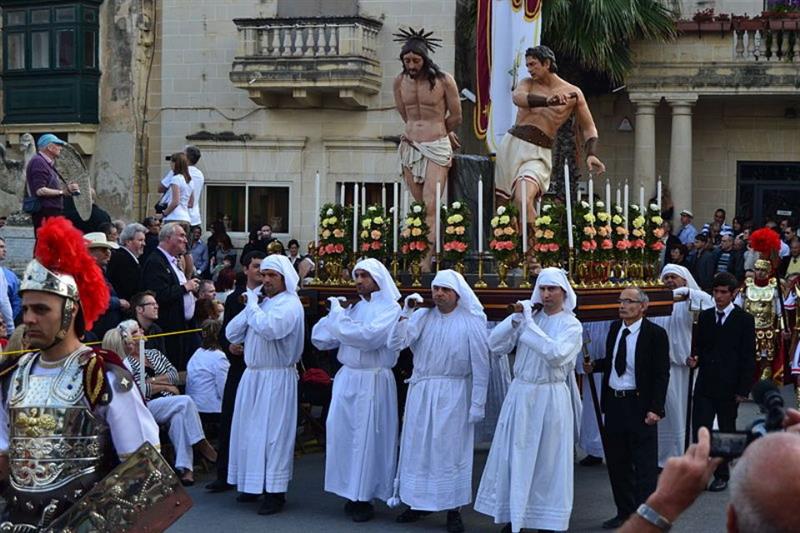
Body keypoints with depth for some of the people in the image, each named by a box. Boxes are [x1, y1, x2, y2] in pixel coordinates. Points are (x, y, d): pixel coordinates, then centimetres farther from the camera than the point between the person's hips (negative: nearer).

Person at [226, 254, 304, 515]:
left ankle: (276, 491, 0)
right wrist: (250, 307, -3)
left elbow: (268, 328, -29)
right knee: (249, 429, 11)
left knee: (273, 432, -5)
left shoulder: (290, 304, -11)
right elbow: (231, 333, 9)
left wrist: (252, 306, -14)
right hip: (252, 374, 8)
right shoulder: (260, 300, 13)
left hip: (276, 377, -8)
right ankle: (254, 484, 23)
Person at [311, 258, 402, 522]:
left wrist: (339, 315, -13)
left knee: (366, 438, -2)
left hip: (372, 381, -6)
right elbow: (320, 338, 11)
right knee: (341, 433, 4)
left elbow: (368, 337, -22)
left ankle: (364, 498, 7)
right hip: (346, 378, 6)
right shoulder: (353, 307, 13)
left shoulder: (390, 309, -5)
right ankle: (351, 494, 15)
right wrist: (334, 313, -5)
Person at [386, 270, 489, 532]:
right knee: (417, 447, 11)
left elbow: (480, 366, -5)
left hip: (453, 395, -3)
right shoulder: (422, 317, 2)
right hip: (420, 392, 4)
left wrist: (478, 404, -7)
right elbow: (395, 343, -8)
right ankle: (419, 502, 25)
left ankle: (453, 509, 11)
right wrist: (406, 313, -18)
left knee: (451, 449, 1)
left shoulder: (472, 323, -6)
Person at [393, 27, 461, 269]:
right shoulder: (399, 81, 6)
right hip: (410, 147, 4)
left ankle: (426, 263, -21)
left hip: (437, 148, -4)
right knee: (419, 207, 4)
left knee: (431, 207, -15)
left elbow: (456, 117, 3)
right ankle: (421, 257, 6)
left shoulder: (444, 80, -6)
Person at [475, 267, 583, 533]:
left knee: (546, 461, 3)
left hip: (550, 398, -3)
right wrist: (516, 319, -11)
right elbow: (495, 344, 1)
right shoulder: (528, 316, 6)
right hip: (520, 394, 3)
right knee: (513, 456, 7)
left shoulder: (571, 325, -3)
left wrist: (530, 325, -18)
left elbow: (557, 354, -21)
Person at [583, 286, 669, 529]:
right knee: (616, 462, 14)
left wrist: (655, 408, -18)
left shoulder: (655, 334, -10)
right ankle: (624, 512, 26)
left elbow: (661, 374, -11)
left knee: (644, 464, -2)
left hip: (639, 405, -7)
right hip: (614, 402, 7)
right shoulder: (615, 328, 8)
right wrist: (594, 365, 1)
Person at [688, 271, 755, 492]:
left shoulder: (744, 320, -3)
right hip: (705, 385, 3)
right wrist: (695, 360, -7)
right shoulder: (705, 317, 8)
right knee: (700, 430, -7)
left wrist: (743, 389, -8)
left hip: (729, 387, -2)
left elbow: (748, 358, -3)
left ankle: (722, 475, 22)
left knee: (726, 431, 9)